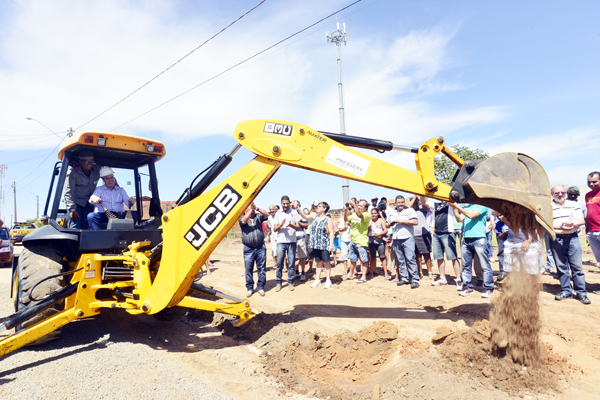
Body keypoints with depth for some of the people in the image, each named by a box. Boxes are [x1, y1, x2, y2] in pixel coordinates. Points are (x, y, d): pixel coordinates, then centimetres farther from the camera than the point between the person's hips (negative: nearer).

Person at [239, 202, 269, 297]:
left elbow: (267, 214, -7)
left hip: (261, 247, 1)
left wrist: (256, 208, -15)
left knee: (262, 268, 5)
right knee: (248, 269, 4)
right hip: (248, 248, -1)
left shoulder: (258, 216, 9)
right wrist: (251, 209, -17)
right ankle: (250, 288, 17)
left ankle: (260, 287, 17)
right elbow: (243, 221, -18)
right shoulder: (242, 218, 5)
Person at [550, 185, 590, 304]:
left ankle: (581, 292, 8)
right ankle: (566, 291, 15)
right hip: (556, 239, -1)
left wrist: (573, 224, -15)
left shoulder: (574, 205, 13)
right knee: (561, 267, 5)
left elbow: (582, 220, 6)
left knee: (577, 266, 0)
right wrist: (559, 226, -18)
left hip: (573, 238, 1)